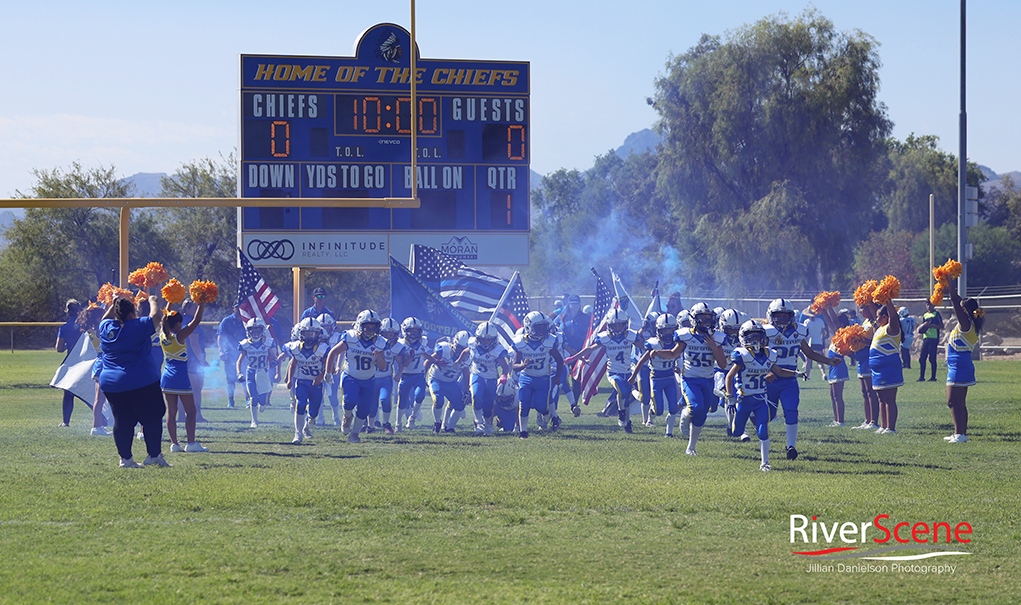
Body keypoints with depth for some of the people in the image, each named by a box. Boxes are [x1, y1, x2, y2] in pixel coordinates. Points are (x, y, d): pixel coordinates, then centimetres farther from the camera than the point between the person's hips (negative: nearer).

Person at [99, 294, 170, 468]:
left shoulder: (106, 328, 5)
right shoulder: (138, 327, -11)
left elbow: (105, 318, 29)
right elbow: (155, 316, -2)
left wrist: (114, 305, 31)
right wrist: (152, 301, 14)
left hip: (111, 384, 6)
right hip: (141, 382, -6)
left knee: (122, 421, 9)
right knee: (152, 418, 5)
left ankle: (125, 458, 7)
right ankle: (154, 455, 4)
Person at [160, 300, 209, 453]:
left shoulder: (163, 335, 2)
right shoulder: (179, 336, -14)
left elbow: (165, 318, 20)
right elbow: (196, 320, -13)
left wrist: (170, 302, 27)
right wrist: (201, 305, -5)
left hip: (167, 376, 6)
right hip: (181, 376, -6)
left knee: (171, 411, 6)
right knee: (191, 410, -1)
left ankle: (174, 443, 4)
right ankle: (191, 443, -8)